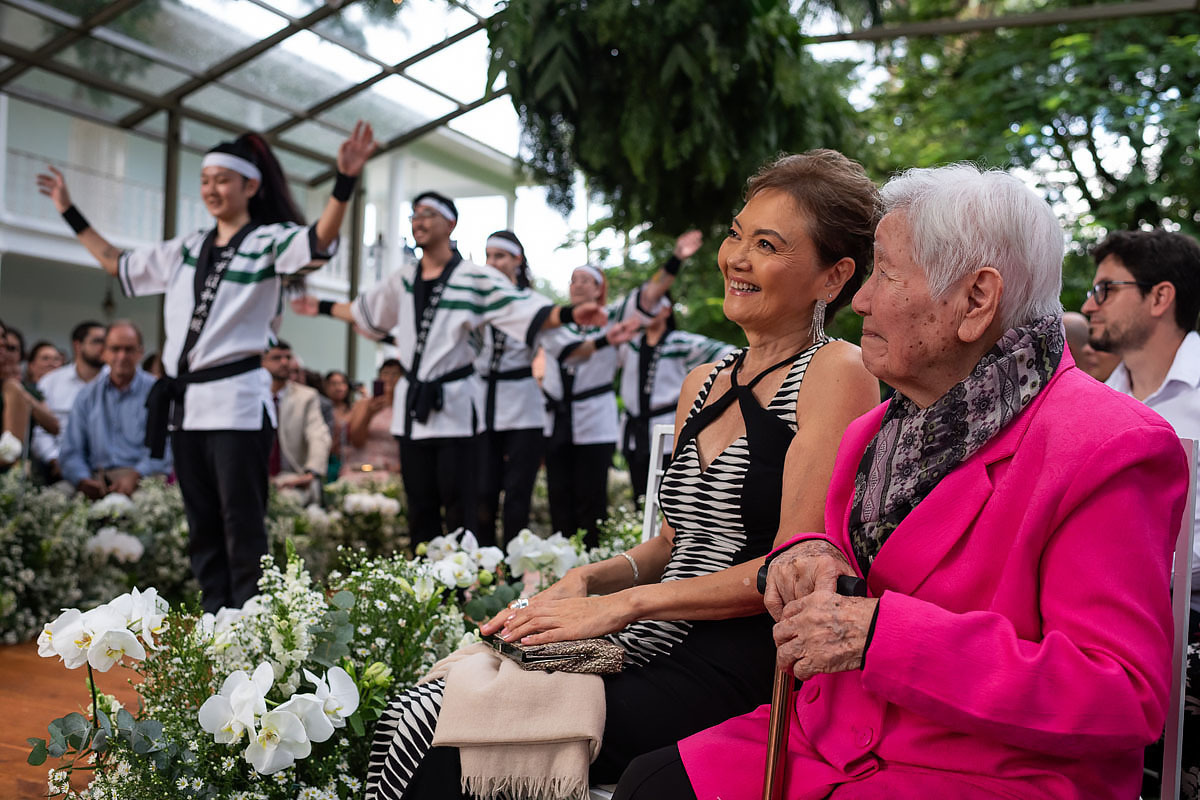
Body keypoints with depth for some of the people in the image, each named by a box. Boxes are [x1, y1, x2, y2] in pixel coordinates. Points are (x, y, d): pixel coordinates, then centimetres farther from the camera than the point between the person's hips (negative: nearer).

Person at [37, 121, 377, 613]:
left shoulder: (269, 240, -2)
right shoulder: (186, 250, 18)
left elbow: (318, 243, -23)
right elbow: (118, 264, 31)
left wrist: (345, 181, -37)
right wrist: (70, 214, 33)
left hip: (237, 399, -7)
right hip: (185, 401, 7)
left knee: (241, 523, -5)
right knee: (202, 525, 11)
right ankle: (215, 619, 19)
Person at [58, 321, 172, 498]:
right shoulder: (86, 397, 17)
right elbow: (72, 452, 12)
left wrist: (135, 475, -23)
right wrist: (83, 481, -9)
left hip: (145, 479, -5)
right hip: (99, 481, 5)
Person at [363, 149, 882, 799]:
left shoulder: (838, 372, -7)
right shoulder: (700, 385, 17)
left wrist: (623, 603, -14)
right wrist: (587, 579, 3)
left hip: (747, 668, -7)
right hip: (661, 647, 7)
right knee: (414, 716, -12)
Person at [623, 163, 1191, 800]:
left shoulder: (1107, 451, -15)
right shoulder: (879, 430, 10)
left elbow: (1125, 697, -20)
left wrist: (882, 634, -25)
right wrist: (807, 558, -7)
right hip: (834, 742, 7)